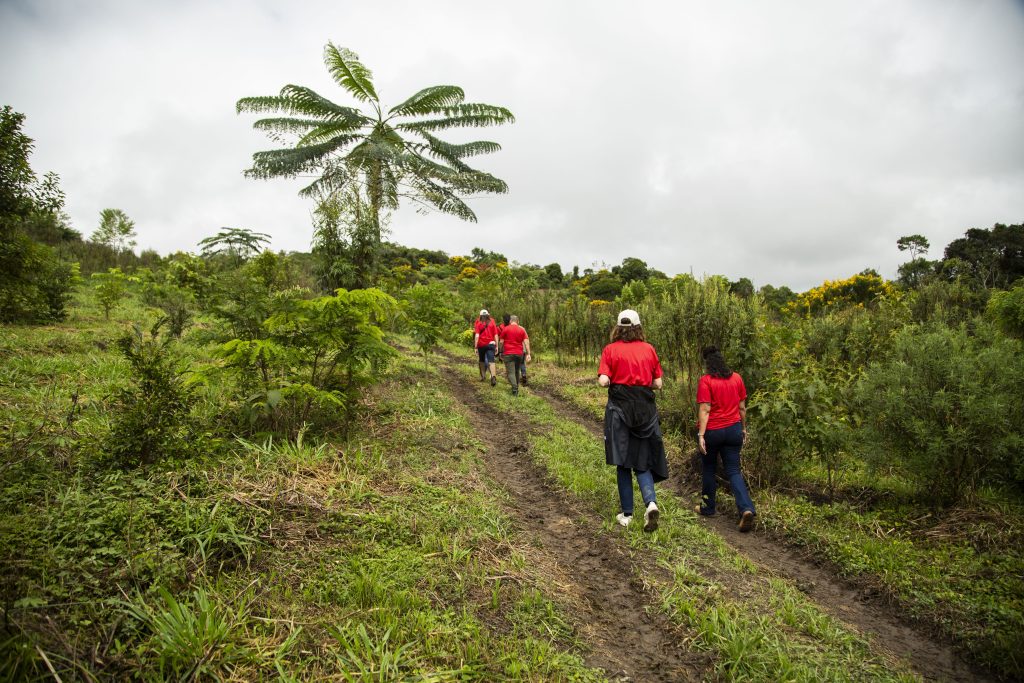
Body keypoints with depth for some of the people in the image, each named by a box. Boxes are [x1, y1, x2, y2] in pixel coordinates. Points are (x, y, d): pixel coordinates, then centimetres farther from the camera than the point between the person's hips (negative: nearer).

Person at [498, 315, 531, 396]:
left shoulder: (505, 329, -1)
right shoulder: (522, 330, 7)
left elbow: (501, 342, 0)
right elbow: (526, 342, -2)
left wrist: (501, 352, 12)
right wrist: (528, 353, -4)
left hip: (508, 353, -3)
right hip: (519, 353, 3)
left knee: (511, 372, -6)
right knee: (516, 371, 18)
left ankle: (514, 389, -23)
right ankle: (516, 388, 25)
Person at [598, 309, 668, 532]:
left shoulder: (611, 350, -3)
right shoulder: (649, 349, 3)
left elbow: (603, 381, -12)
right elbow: (658, 384, 4)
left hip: (620, 409, -2)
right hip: (646, 409, 2)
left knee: (623, 463, 8)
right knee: (642, 462, 12)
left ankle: (627, 514, 15)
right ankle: (651, 502, -10)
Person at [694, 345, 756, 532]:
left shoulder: (705, 381, -13)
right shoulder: (736, 378, 2)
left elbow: (705, 410, -18)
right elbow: (742, 407, 8)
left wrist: (701, 435, -17)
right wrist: (744, 428, 18)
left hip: (712, 431, -3)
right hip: (733, 430, 4)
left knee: (709, 469, 15)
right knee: (733, 471, 6)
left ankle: (707, 507, 27)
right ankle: (746, 508, -11)